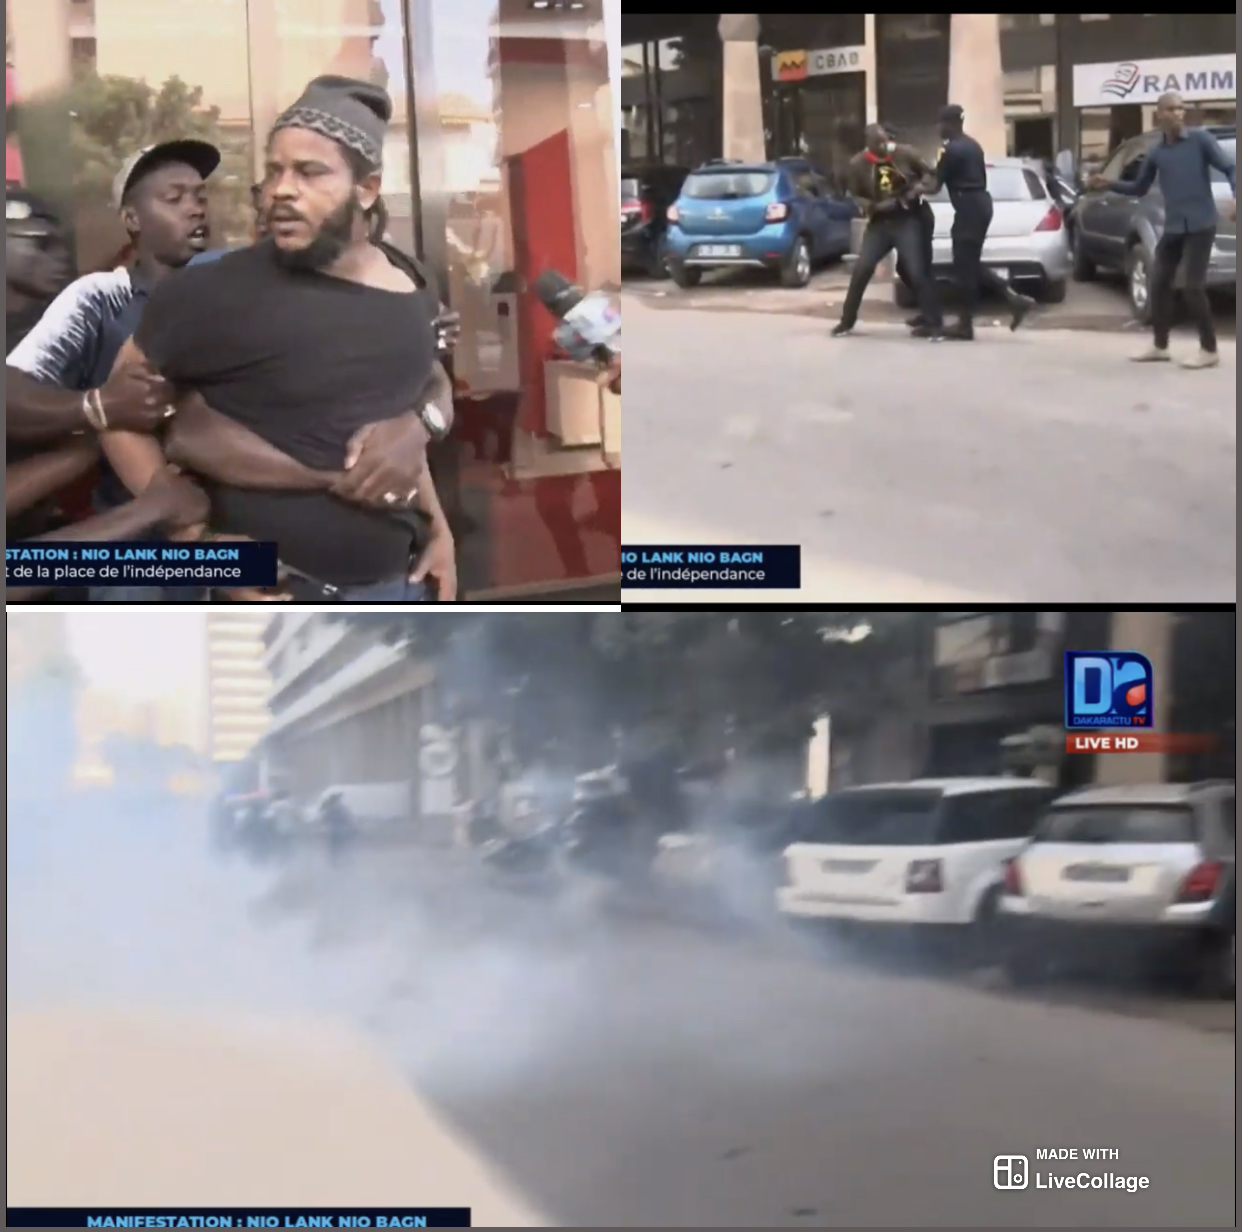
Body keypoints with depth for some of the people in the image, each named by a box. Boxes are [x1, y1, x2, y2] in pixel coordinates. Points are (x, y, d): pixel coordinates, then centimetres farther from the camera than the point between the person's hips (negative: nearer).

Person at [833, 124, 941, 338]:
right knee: (861, 269, -3)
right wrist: (874, 206, -16)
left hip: (907, 221, -2)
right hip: (879, 223, 2)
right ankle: (847, 321, 12)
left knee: (917, 272, -9)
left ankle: (932, 323, -2)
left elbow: (927, 172, 7)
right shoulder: (858, 163, -4)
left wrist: (918, 187, -14)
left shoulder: (904, 154, -6)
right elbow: (855, 195, 3)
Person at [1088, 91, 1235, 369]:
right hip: (1172, 228, 6)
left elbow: (1231, 168, -5)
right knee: (1160, 285, 8)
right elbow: (1140, 189, 21)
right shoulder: (1156, 152, 10)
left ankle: (1209, 351, -1)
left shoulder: (1200, 139, -4)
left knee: (1194, 288, -10)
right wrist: (1109, 185, 8)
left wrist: (1236, 198, -23)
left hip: (1200, 226, -6)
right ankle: (1159, 346, 21)